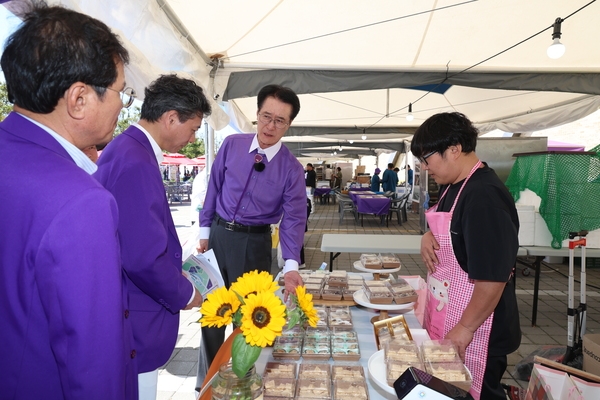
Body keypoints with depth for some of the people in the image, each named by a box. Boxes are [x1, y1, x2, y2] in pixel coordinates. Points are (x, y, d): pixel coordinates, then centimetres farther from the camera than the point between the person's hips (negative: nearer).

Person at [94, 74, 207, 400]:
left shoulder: (126, 149, 6)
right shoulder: (135, 163, -26)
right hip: (134, 325, -10)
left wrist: (174, 273, 13)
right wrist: (185, 294, -12)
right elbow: (144, 257, -29)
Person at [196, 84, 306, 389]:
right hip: (219, 234, 2)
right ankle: (206, 382, 34)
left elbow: (293, 218, -14)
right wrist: (205, 231, 6)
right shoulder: (231, 145, -4)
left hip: (254, 243, -2)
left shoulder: (292, 168, -11)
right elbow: (214, 188, 5)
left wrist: (291, 265, -28)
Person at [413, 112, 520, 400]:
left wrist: (465, 328, -19)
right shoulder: (452, 186, 5)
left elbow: (493, 277, -25)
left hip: (473, 332, -9)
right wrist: (428, 237, -1)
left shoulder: (485, 196, -24)